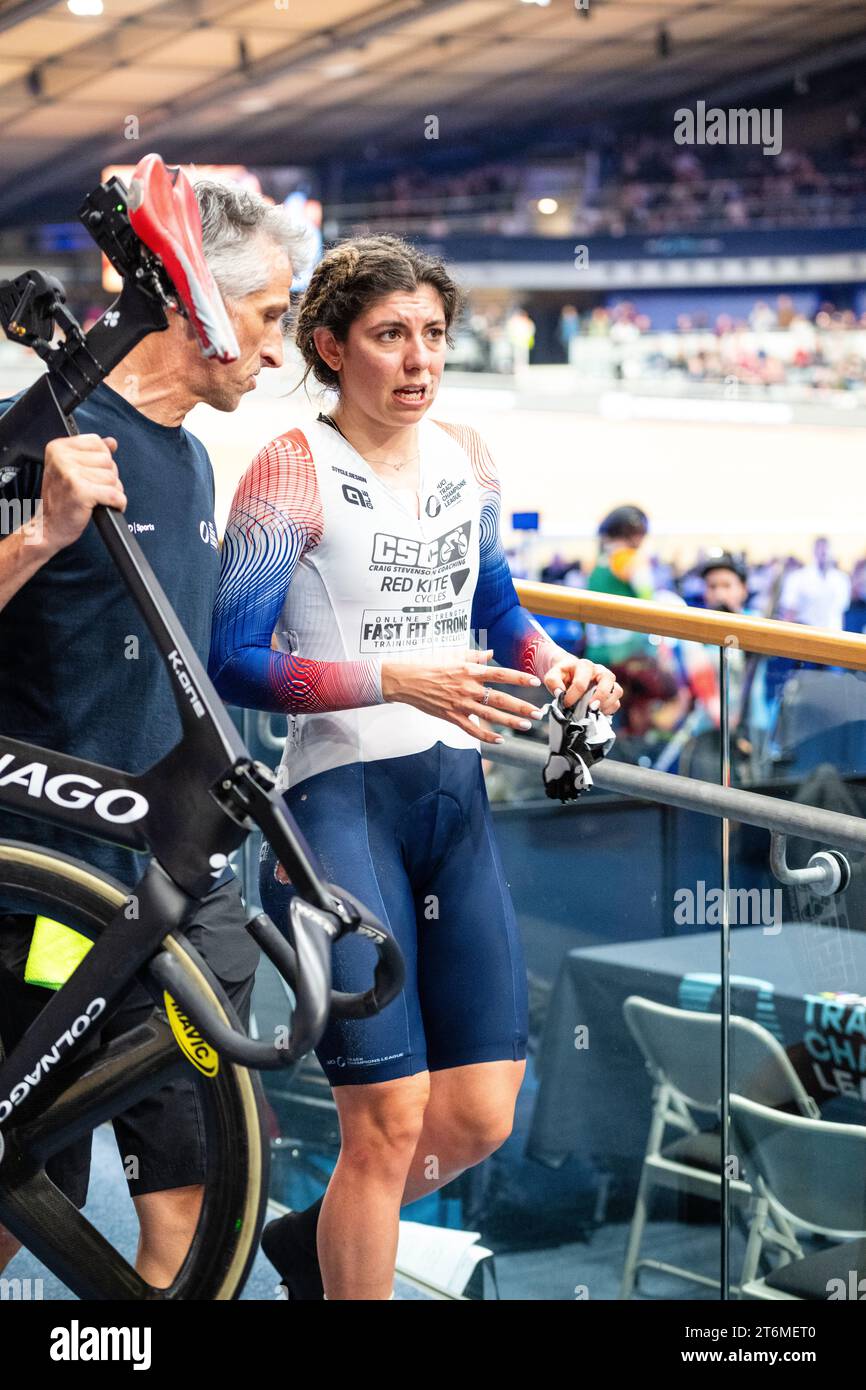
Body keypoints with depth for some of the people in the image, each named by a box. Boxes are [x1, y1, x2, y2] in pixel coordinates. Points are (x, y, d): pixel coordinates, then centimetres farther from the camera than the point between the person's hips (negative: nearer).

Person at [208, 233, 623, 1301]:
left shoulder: (463, 458, 9)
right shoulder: (292, 471, -9)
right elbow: (232, 661, -13)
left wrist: (556, 664, 2)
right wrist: (398, 681, -22)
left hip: (455, 795, 6)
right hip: (340, 798, -6)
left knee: (481, 1116, 6)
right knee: (388, 1116, -7)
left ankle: (311, 1241, 32)